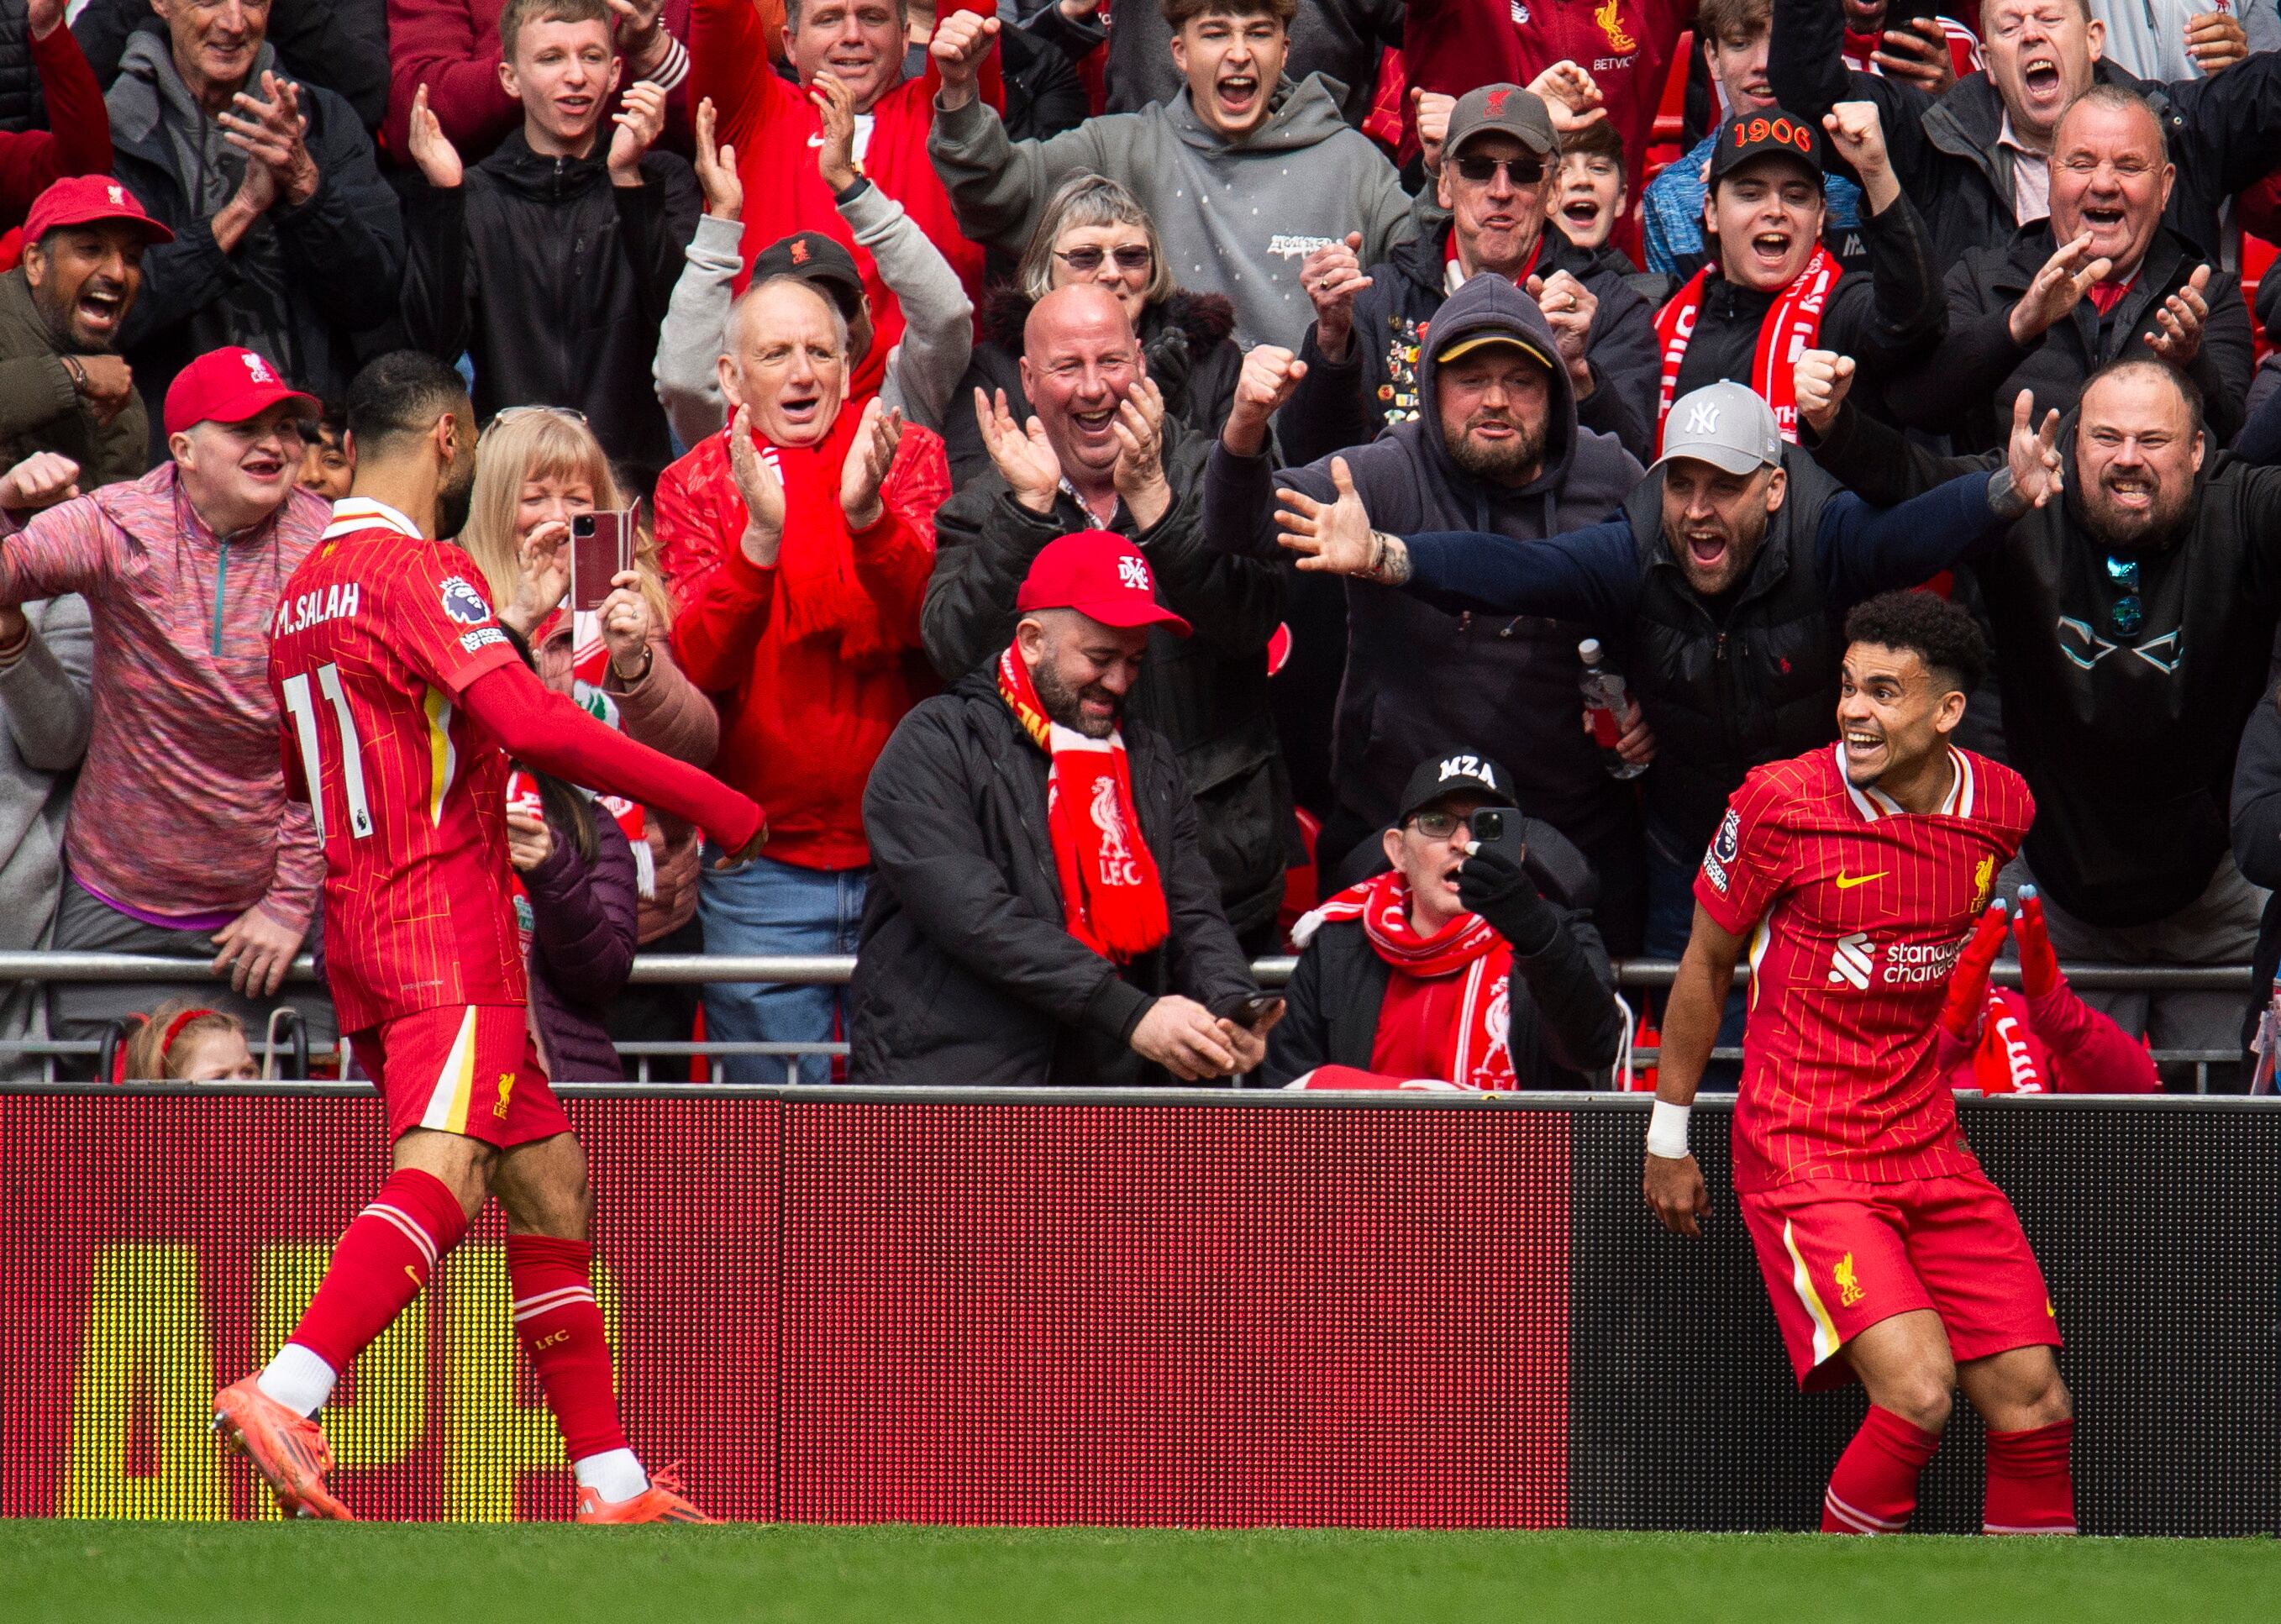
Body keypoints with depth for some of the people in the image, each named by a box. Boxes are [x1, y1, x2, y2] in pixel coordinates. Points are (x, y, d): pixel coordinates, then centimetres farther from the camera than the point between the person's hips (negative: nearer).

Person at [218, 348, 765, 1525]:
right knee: (443, 1170, -23)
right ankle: (285, 1393, -41)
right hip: (446, 917, -9)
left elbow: (299, 771, 31)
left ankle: (614, 1485, 11)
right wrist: (718, 807, -14)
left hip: (361, 925, 9)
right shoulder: (421, 573, -9)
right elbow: (532, 723, -20)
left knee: (548, 1182, 12)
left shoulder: (305, 590, 18)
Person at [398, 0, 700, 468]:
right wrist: (443, 196, -9)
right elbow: (436, 343, -2)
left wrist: (628, 178, -12)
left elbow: (681, 322, -4)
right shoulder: (471, 196, 11)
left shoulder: (662, 181, 12)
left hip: (634, 462, 0)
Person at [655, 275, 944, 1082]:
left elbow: (926, 619, -13)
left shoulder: (909, 458, 3)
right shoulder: (696, 486, 4)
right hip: (764, 859, 0)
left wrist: (866, 514, -30)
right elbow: (697, 666, -11)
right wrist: (761, 538, -26)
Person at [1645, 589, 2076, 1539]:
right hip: (1802, 1156, -5)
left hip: (1928, 1144, 5)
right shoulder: (1781, 803, -12)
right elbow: (1706, 964, 2)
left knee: (2034, 1405, -2)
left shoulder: (2001, 806, 1)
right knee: (1918, 1391, -22)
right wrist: (1667, 1141, 7)